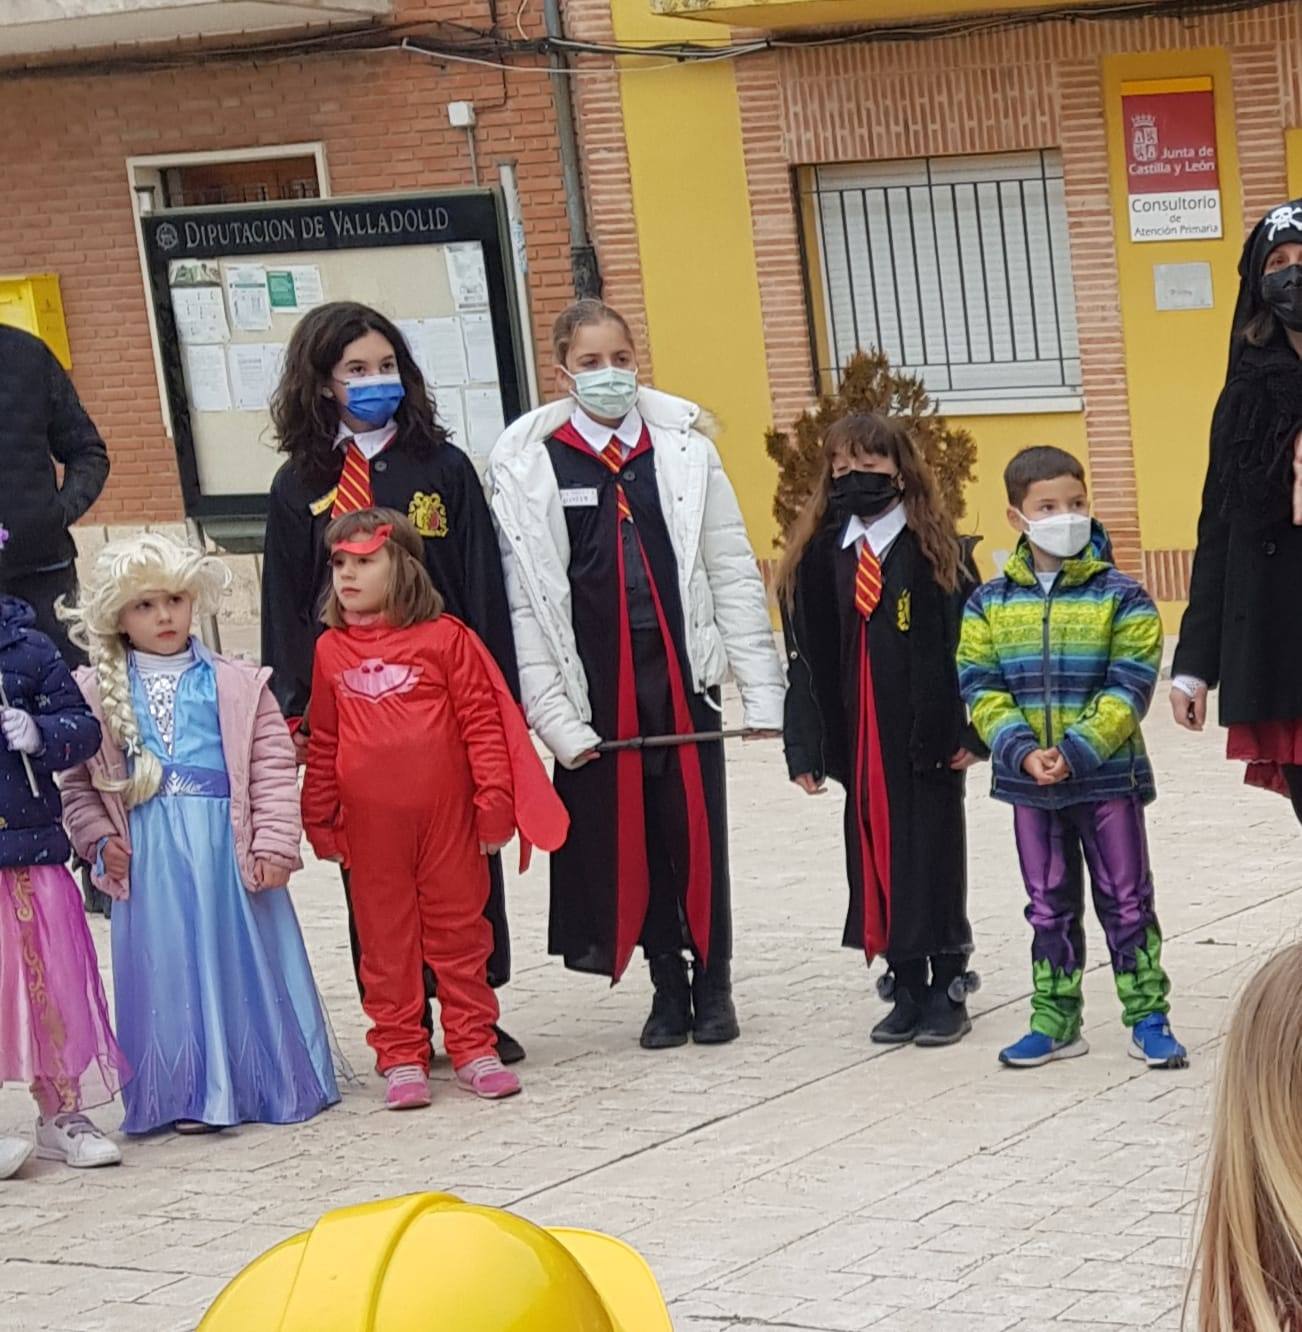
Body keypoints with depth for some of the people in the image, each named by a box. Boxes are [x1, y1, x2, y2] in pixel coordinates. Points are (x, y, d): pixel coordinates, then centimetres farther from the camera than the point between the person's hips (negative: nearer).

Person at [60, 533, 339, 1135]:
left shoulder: (236, 685, 5)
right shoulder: (98, 693, 6)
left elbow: (274, 767, 1)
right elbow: (76, 780, 7)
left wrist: (274, 843, -6)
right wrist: (98, 838, -5)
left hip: (227, 844, 0)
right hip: (150, 854, 0)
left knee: (245, 957, 6)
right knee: (170, 965, 2)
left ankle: (269, 1079, 17)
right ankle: (188, 1091, 9)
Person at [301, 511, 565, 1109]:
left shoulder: (444, 637, -2)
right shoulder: (330, 651, 6)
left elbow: (483, 721, -2)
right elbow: (322, 741, 11)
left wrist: (494, 801, -6)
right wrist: (319, 818, 11)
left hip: (447, 812, -2)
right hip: (370, 823, 2)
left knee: (459, 928, 8)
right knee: (386, 936, 6)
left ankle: (473, 1048, 17)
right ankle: (401, 1056, 13)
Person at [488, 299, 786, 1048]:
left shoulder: (683, 447, 2)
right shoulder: (529, 467, -2)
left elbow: (733, 570, 3)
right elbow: (522, 600, -3)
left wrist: (762, 685, -1)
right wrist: (553, 713, -8)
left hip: (683, 670, 1)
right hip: (597, 683, 0)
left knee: (697, 830, 4)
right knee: (629, 836, 6)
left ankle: (713, 984, 17)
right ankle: (668, 986, 19)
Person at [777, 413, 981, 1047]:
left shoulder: (934, 549, -4)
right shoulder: (819, 554, 6)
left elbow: (965, 642, -5)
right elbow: (806, 658, 6)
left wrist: (965, 730, -12)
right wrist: (806, 746, 1)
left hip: (926, 737, -4)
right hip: (859, 741, 4)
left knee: (932, 858, 4)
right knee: (877, 857, 8)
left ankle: (947, 988, 15)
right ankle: (906, 989, 18)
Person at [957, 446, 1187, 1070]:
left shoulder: (1121, 596, -5)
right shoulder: (989, 603, 2)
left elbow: (1129, 687, -10)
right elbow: (980, 688, -2)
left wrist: (1075, 751, -20)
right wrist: (1024, 752, -16)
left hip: (1108, 774, -3)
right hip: (1028, 782, 3)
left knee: (1127, 900, 3)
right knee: (1049, 906, 11)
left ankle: (1148, 1018, 11)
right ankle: (1055, 1023, 19)